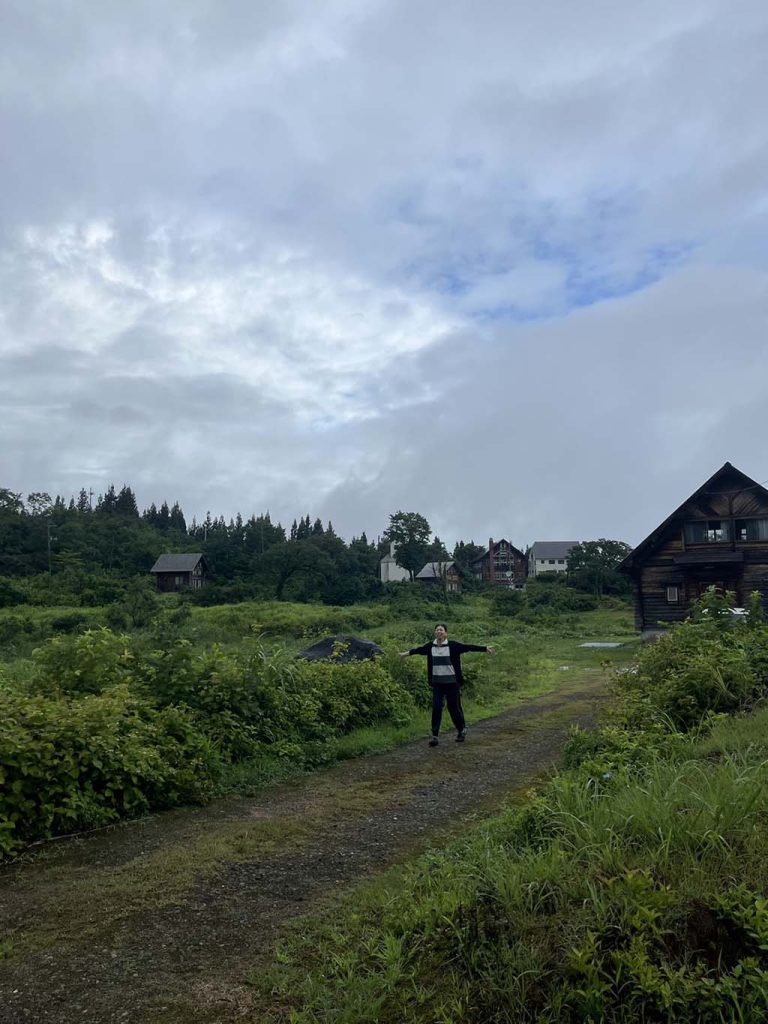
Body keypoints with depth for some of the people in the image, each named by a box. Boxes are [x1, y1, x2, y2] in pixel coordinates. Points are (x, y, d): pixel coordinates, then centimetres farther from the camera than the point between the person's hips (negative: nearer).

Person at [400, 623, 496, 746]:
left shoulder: (452, 645, -8)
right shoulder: (430, 646, 2)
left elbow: (468, 647, -12)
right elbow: (419, 649, 19)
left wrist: (485, 649, -19)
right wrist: (408, 653, 36)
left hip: (452, 682, -2)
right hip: (437, 683, 3)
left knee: (454, 707, 8)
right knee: (436, 708, -3)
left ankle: (462, 730, 31)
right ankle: (434, 735, 4)